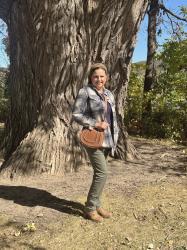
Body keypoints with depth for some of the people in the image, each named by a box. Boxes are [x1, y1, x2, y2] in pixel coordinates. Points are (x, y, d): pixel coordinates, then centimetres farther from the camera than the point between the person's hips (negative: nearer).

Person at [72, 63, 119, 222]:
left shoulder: (109, 94, 12)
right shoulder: (85, 92, -7)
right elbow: (76, 115, -11)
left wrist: (114, 137, 10)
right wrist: (96, 124, -18)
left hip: (106, 139, 7)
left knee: (99, 172, 12)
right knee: (102, 172, -11)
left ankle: (96, 205, 26)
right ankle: (90, 208, 4)